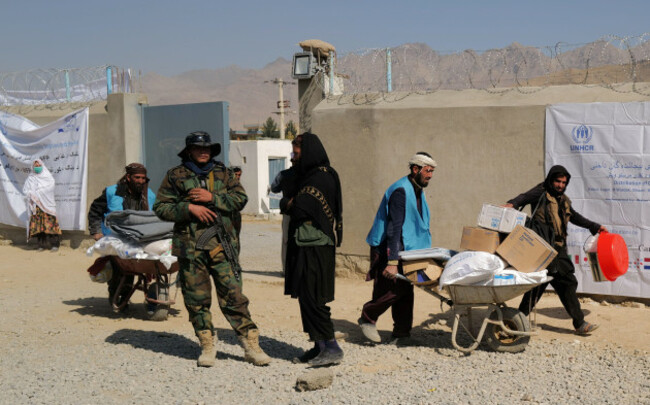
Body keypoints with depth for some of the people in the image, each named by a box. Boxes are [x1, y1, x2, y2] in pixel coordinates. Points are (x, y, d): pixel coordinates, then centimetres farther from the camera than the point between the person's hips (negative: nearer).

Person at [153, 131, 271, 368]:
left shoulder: (222, 173, 12)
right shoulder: (175, 175, 7)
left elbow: (240, 198, 3)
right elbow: (160, 208, 3)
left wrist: (212, 198, -10)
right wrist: (189, 208, -11)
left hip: (222, 244, 0)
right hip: (190, 246, 0)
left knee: (233, 295, -3)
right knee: (197, 299, 4)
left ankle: (251, 345, 2)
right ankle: (207, 346, 17)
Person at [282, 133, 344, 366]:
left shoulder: (322, 177, -14)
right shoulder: (310, 175, 18)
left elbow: (298, 207, -20)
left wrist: (286, 202, -1)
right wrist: (291, 202, -2)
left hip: (315, 248, -10)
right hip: (306, 245, 10)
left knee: (311, 298, -8)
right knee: (307, 297, 11)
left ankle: (331, 347, -4)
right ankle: (320, 346, 17)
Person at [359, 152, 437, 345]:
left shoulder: (417, 191, 13)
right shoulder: (401, 191, -18)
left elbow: (420, 226, 22)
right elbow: (394, 228, -24)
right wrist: (392, 261, -28)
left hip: (405, 249, 9)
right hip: (387, 249, -9)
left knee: (405, 290, 5)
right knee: (394, 289, -11)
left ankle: (401, 334, 10)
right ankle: (367, 317, 10)